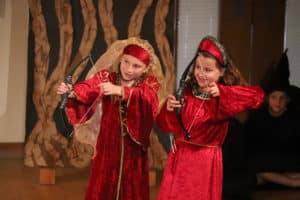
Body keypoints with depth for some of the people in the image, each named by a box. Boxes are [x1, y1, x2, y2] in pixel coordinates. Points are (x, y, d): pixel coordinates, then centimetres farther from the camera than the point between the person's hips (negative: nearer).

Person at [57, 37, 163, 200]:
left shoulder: (149, 83, -3)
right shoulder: (106, 77, -1)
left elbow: (147, 96, -27)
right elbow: (86, 90, -20)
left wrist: (120, 90, -41)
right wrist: (72, 92, -40)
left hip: (134, 148, 0)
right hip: (108, 146, 0)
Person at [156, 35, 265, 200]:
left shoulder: (224, 97, -11)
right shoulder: (187, 92, -1)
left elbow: (257, 96, -28)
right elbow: (168, 126, 2)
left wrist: (223, 93, -31)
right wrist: (168, 109, -18)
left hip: (206, 161, -3)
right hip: (179, 158, 3)